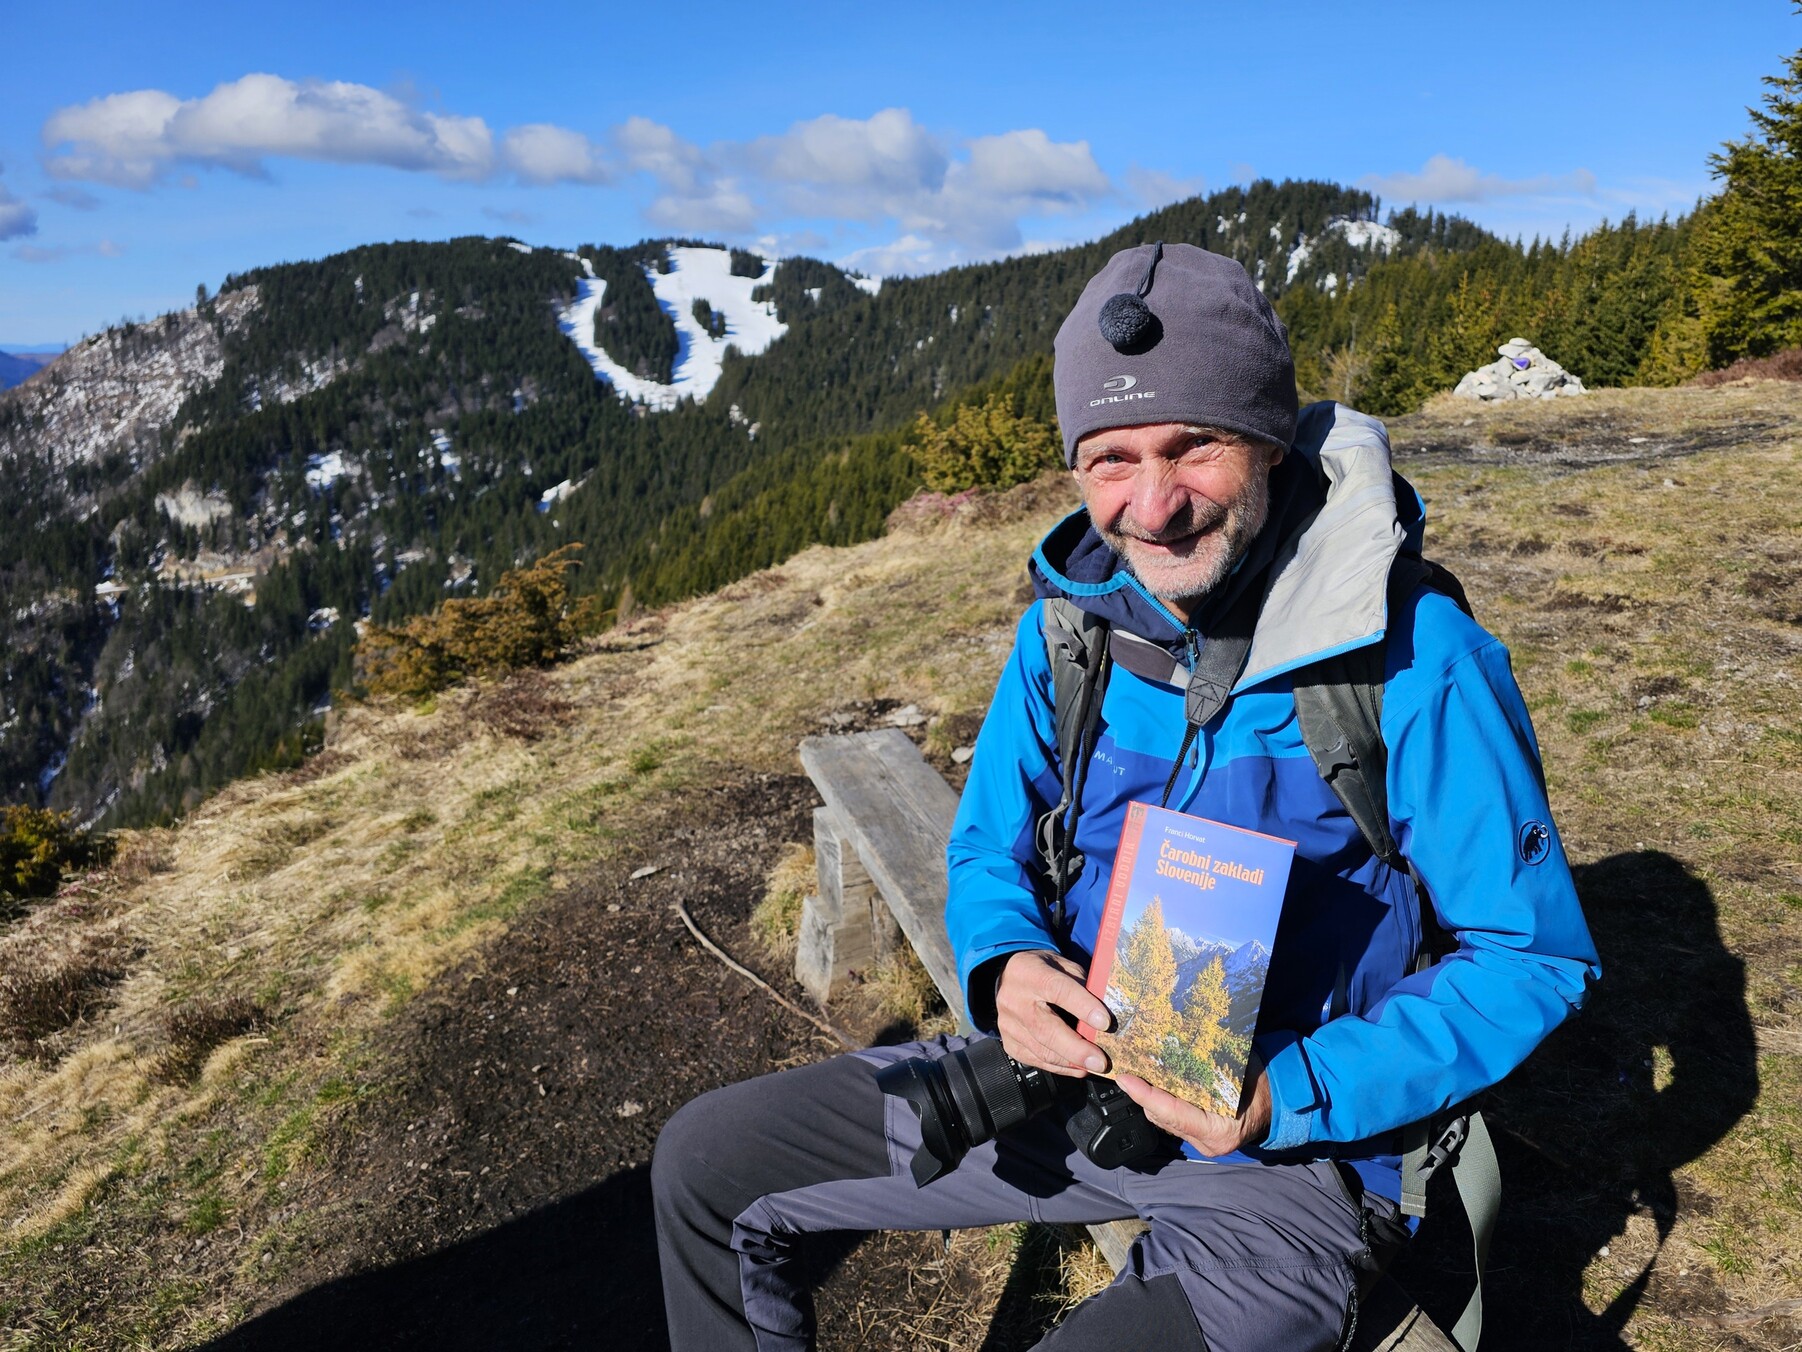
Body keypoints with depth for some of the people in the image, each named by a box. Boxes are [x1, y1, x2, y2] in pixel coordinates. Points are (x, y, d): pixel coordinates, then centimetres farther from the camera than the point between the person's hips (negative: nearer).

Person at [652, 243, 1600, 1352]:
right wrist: (1004, 965, -17)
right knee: (707, 1165, 4)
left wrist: (1295, 1096, -23)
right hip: (1073, 1075, 5)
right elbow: (989, 847, 7)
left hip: (1295, 1154, -4)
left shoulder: (1415, 662, -19)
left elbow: (1535, 956, -11)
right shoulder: (1070, 623, -5)